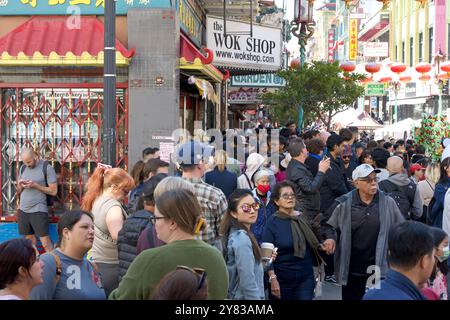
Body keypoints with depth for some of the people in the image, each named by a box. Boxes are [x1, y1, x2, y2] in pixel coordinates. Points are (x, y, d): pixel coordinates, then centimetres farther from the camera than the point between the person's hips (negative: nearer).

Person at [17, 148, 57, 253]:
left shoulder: (46, 167, -7)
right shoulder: (23, 168, 10)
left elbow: (53, 191, -8)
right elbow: (18, 191, 16)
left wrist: (35, 185, -17)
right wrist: (20, 185, -6)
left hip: (38, 210, -5)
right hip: (23, 210, 5)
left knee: (45, 243, -8)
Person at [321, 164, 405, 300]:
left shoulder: (387, 202, -3)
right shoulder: (344, 203, -7)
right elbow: (327, 223, 8)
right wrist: (330, 238, -9)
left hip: (379, 266, 1)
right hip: (352, 268, 0)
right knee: (351, 296, 13)